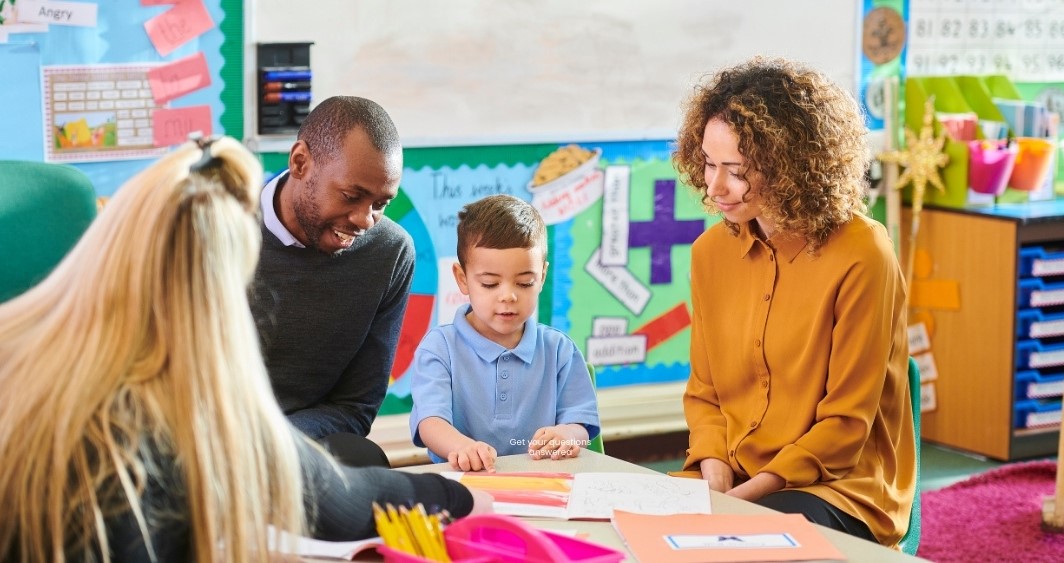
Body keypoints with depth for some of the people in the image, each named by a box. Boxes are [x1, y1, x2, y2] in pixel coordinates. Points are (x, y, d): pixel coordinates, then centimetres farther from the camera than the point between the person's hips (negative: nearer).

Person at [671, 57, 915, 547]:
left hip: (841, 492, -5)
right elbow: (704, 391, 11)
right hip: (730, 483, 6)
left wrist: (751, 490, -19)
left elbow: (847, 422, -12)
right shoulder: (712, 250, 4)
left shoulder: (860, 256, -14)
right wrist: (713, 467, -8)